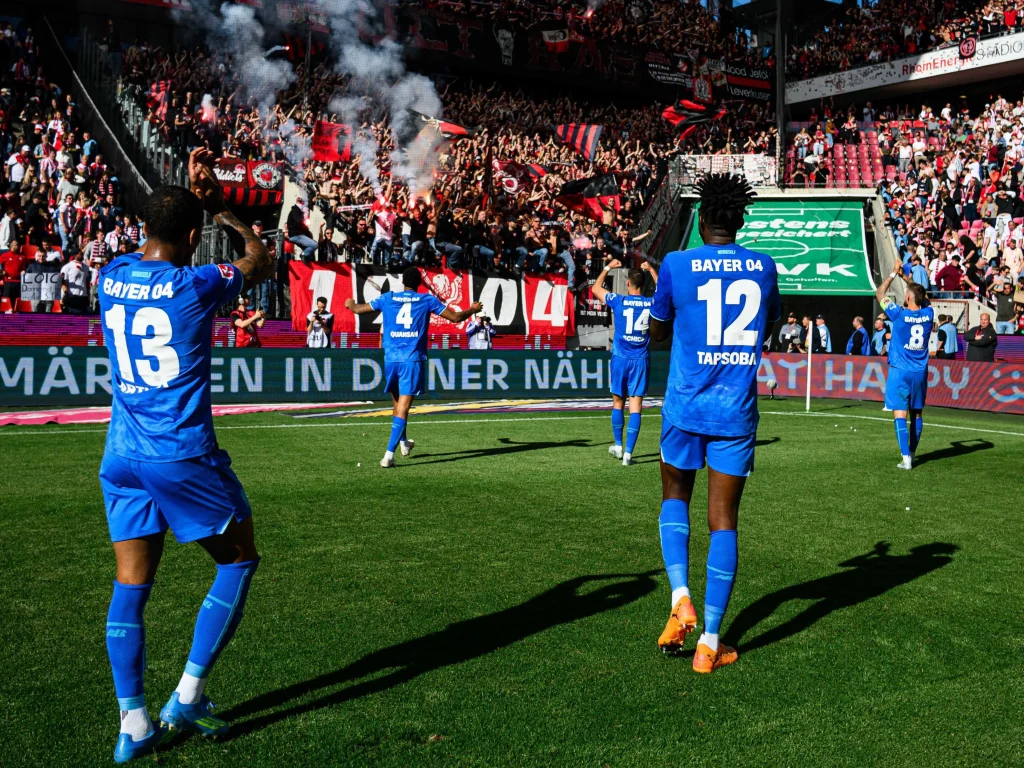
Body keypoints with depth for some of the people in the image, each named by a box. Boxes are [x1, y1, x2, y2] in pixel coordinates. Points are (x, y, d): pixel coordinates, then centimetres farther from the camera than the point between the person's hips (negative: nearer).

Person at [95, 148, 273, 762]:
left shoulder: (112, 277, 5)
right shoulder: (197, 284, -10)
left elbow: (154, 253, 29)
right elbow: (261, 260, 10)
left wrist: (190, 198, 28)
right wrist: (221, 207, 23)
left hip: (122, 456, 6)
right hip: (183, 456, -6)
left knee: (131, 583, 9)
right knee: (239, 561, 12)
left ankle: (133, 721, 8)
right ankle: (188, 696, 11)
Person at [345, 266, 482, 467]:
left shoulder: (387, 298, 6)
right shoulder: (428, 300, 1)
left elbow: (358, 309, 15)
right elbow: (455, 317, 4)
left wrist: (350, 304, 38)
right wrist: (473, 309, 23)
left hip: (391, 359, 3)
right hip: (413, 360, -3)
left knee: (397, 403, 21)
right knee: (402, 407, -6)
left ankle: (403, 443, 41)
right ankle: (389, 454, -16)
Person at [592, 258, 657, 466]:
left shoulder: (618, 301, -6)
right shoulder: (651, 304, -2)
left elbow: (596, 289, 13)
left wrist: (608, 268, 23)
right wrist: (651, 270, 29)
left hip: (621, 358, 0)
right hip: (641, 360, 0)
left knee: (618, 403, 15)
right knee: (635, 406, -2)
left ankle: (618, 446, 26)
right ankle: (628, 453, -8)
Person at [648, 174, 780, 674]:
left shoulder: (677, 265, -6)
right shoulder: (763, 267, 3)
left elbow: (657, 332, 8)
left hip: (685, 407, -1)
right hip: (736, 412, 1)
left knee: (675, 497, 20)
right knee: (723, 519, 5)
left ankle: (680, 599, 0)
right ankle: (709, 643, 7)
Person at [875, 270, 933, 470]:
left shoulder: (899, 314, -13)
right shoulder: (928, 314, -1)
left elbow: (880, 293, 1)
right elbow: (922, 296, 21)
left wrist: (894, 274, 11)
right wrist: (905, 277, 24)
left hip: (900, 372, -5)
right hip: (920, 373, 5)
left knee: (900, 414, -6)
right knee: (917, 413, 13)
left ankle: (906, 458, -13)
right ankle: (912, 453, 22)